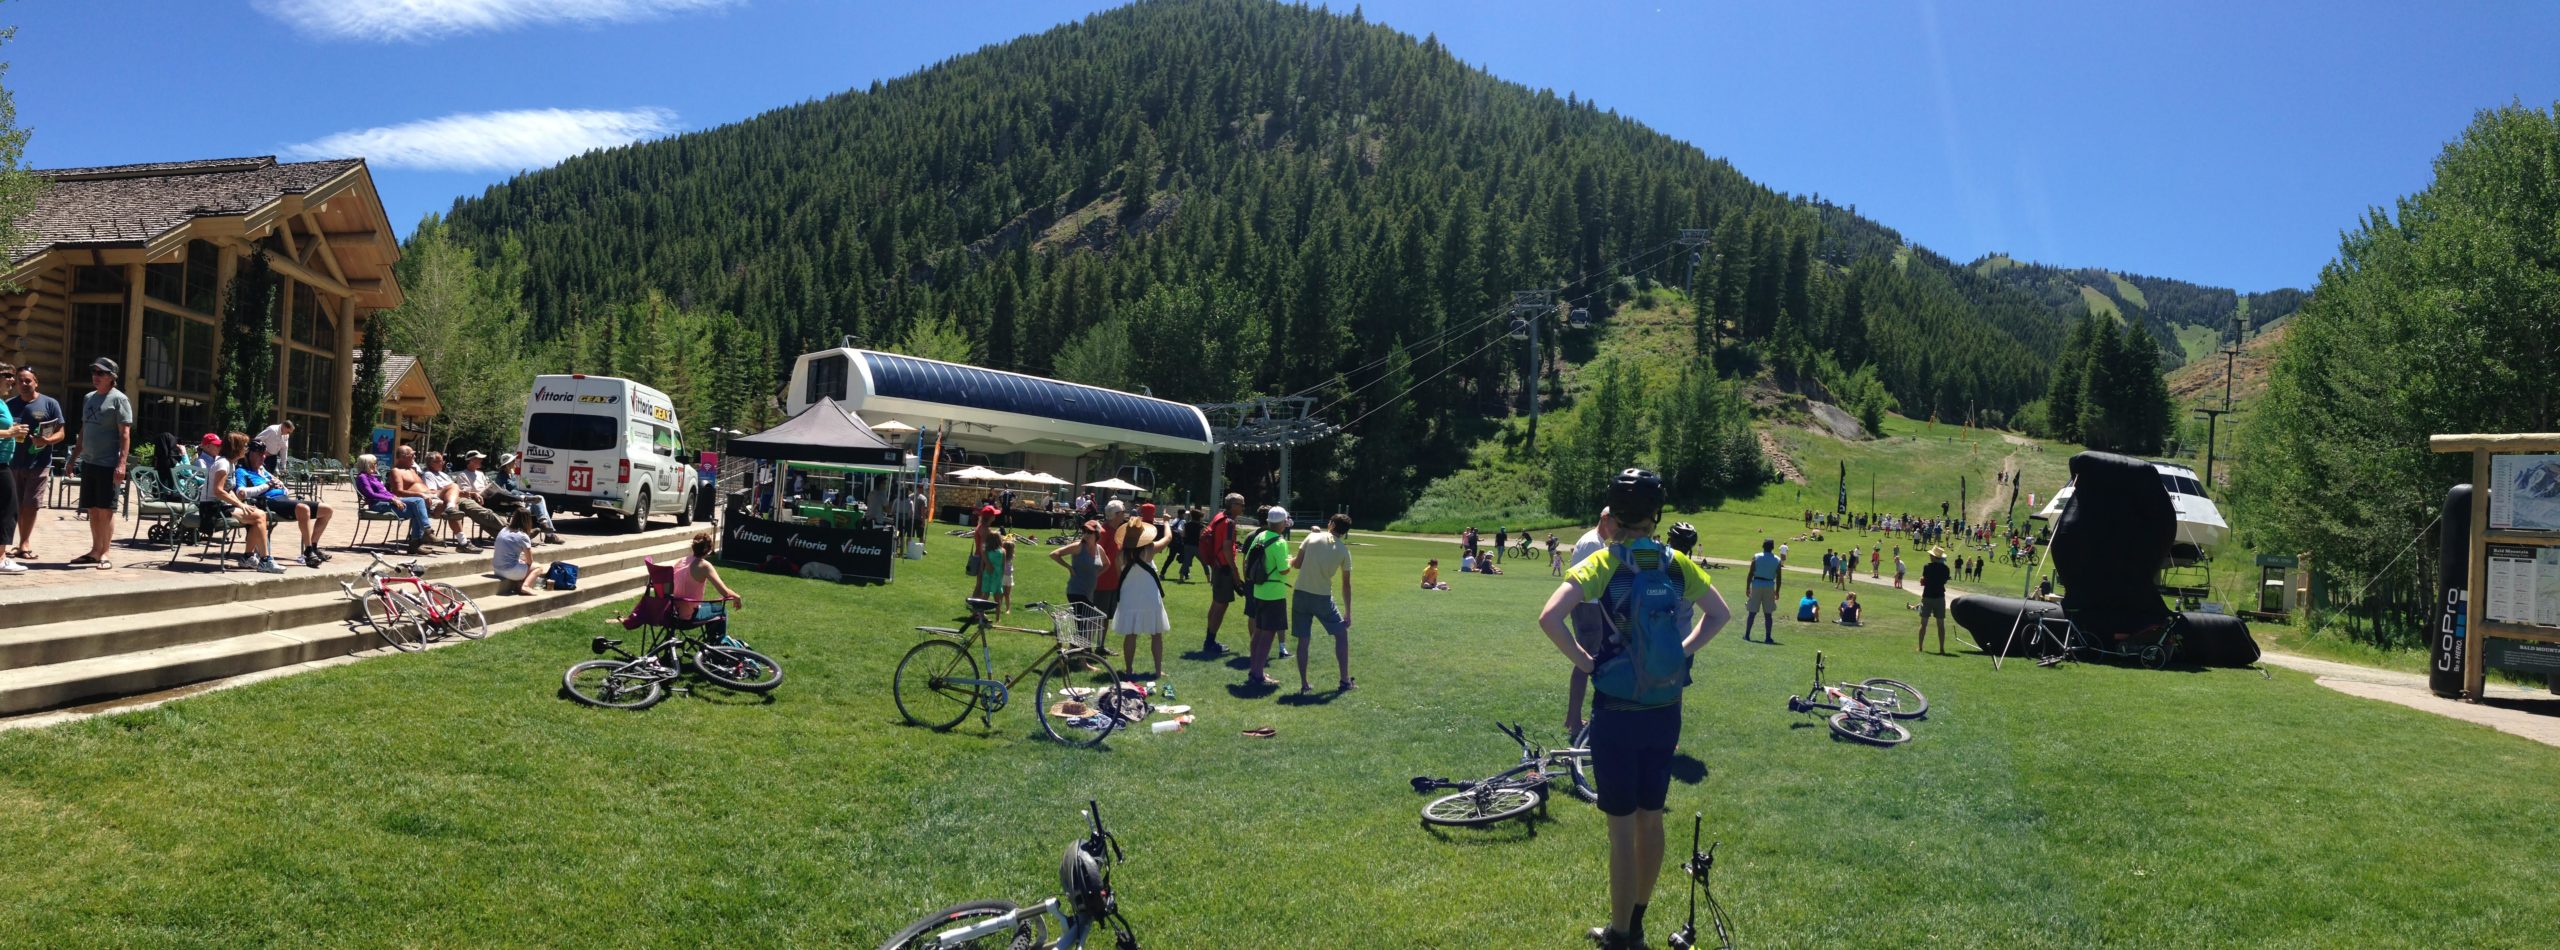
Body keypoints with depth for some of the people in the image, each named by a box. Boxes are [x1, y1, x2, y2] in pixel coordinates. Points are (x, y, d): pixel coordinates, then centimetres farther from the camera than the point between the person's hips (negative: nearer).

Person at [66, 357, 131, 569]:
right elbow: (84, 431, 22)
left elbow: (125, 434, -12)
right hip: (88, 462, 7)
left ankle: (104, 554, 1)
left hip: (108, 464, -7)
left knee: (105, 510, -3)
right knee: (93, 510, 10)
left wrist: (122, 463, -19)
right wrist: (74, 456, 18)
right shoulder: (88, 398, 15)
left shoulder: (118, 399, -7)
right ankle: (95, 551, 17)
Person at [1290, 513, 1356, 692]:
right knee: (1342, 634, 16)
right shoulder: (1344, 551, 0)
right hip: (1323, 597, -1)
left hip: (1300, 595, 1)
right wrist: (1348, 613, 11)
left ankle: (1303, 684, 10)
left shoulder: (1312, 537, -2)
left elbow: (1297, 564, -1)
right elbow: (1346, 584, 4)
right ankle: (1345, 681, 15)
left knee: (1303, 640, 9)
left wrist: (1290, 561, 23)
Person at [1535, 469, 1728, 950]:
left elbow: (1549, 617, -25)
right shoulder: (1676, 564, 1)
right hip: (1665, 710, 5)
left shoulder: (1603, 564, -12)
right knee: (1651, 820, 17)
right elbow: (1720, 614, 13)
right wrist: (1681, 651, 10)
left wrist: (1582, 659, -13)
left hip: (1617, 713, -5)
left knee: (1622, 827, 5)